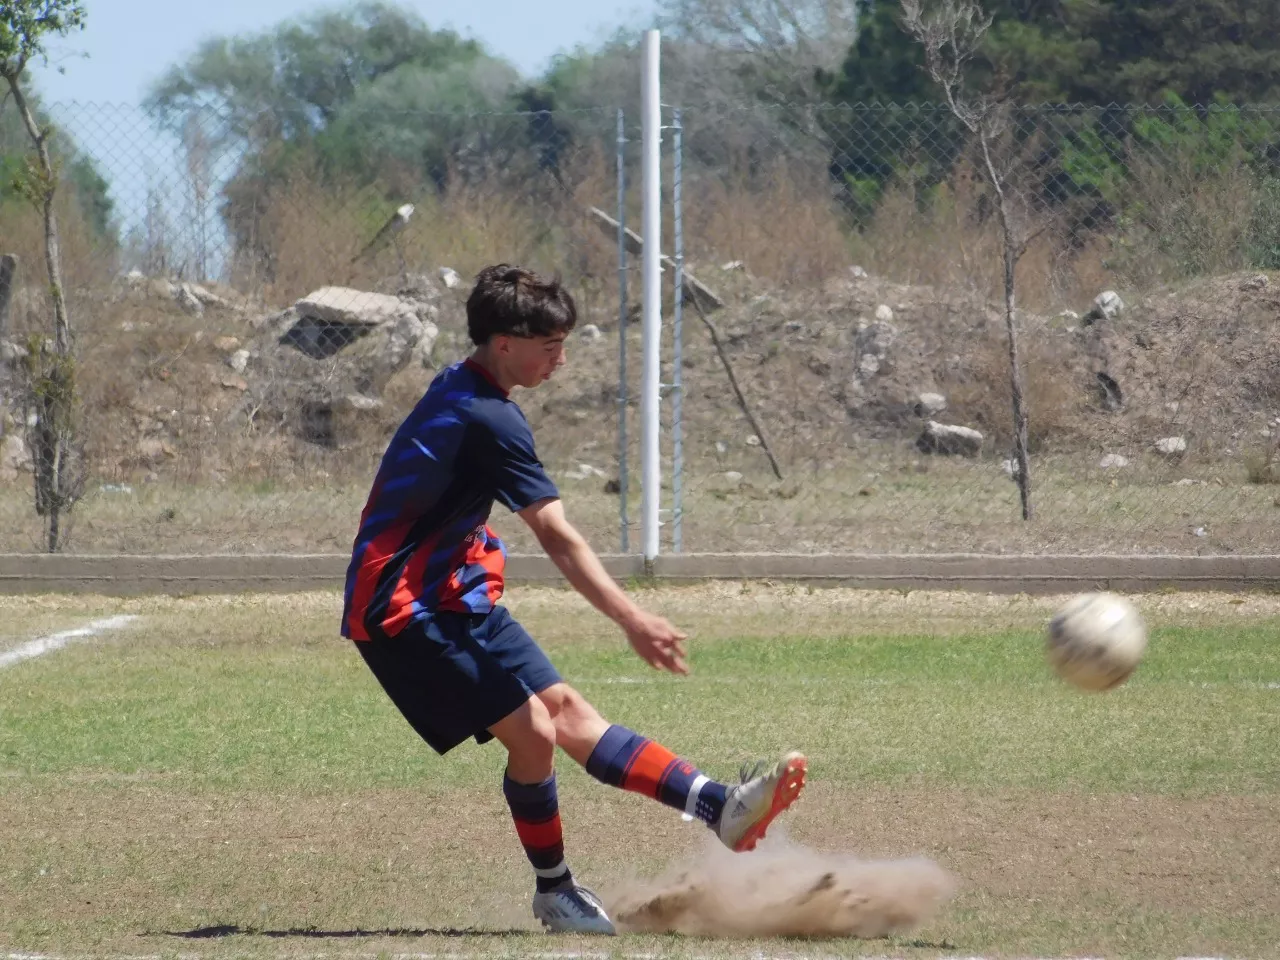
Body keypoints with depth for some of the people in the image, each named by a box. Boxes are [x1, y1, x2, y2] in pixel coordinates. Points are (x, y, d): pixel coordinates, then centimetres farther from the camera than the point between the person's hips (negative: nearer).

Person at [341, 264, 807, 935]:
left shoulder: (455, 389, 11)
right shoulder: (491, 420, -21)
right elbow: (558, 539, -27)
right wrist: (631, 621, -30)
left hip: (450, 597, 11)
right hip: (407, 610, -11)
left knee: (567, 710, 5)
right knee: (533, 732, -16)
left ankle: (720, 809, 2)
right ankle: (554, 893, 1)